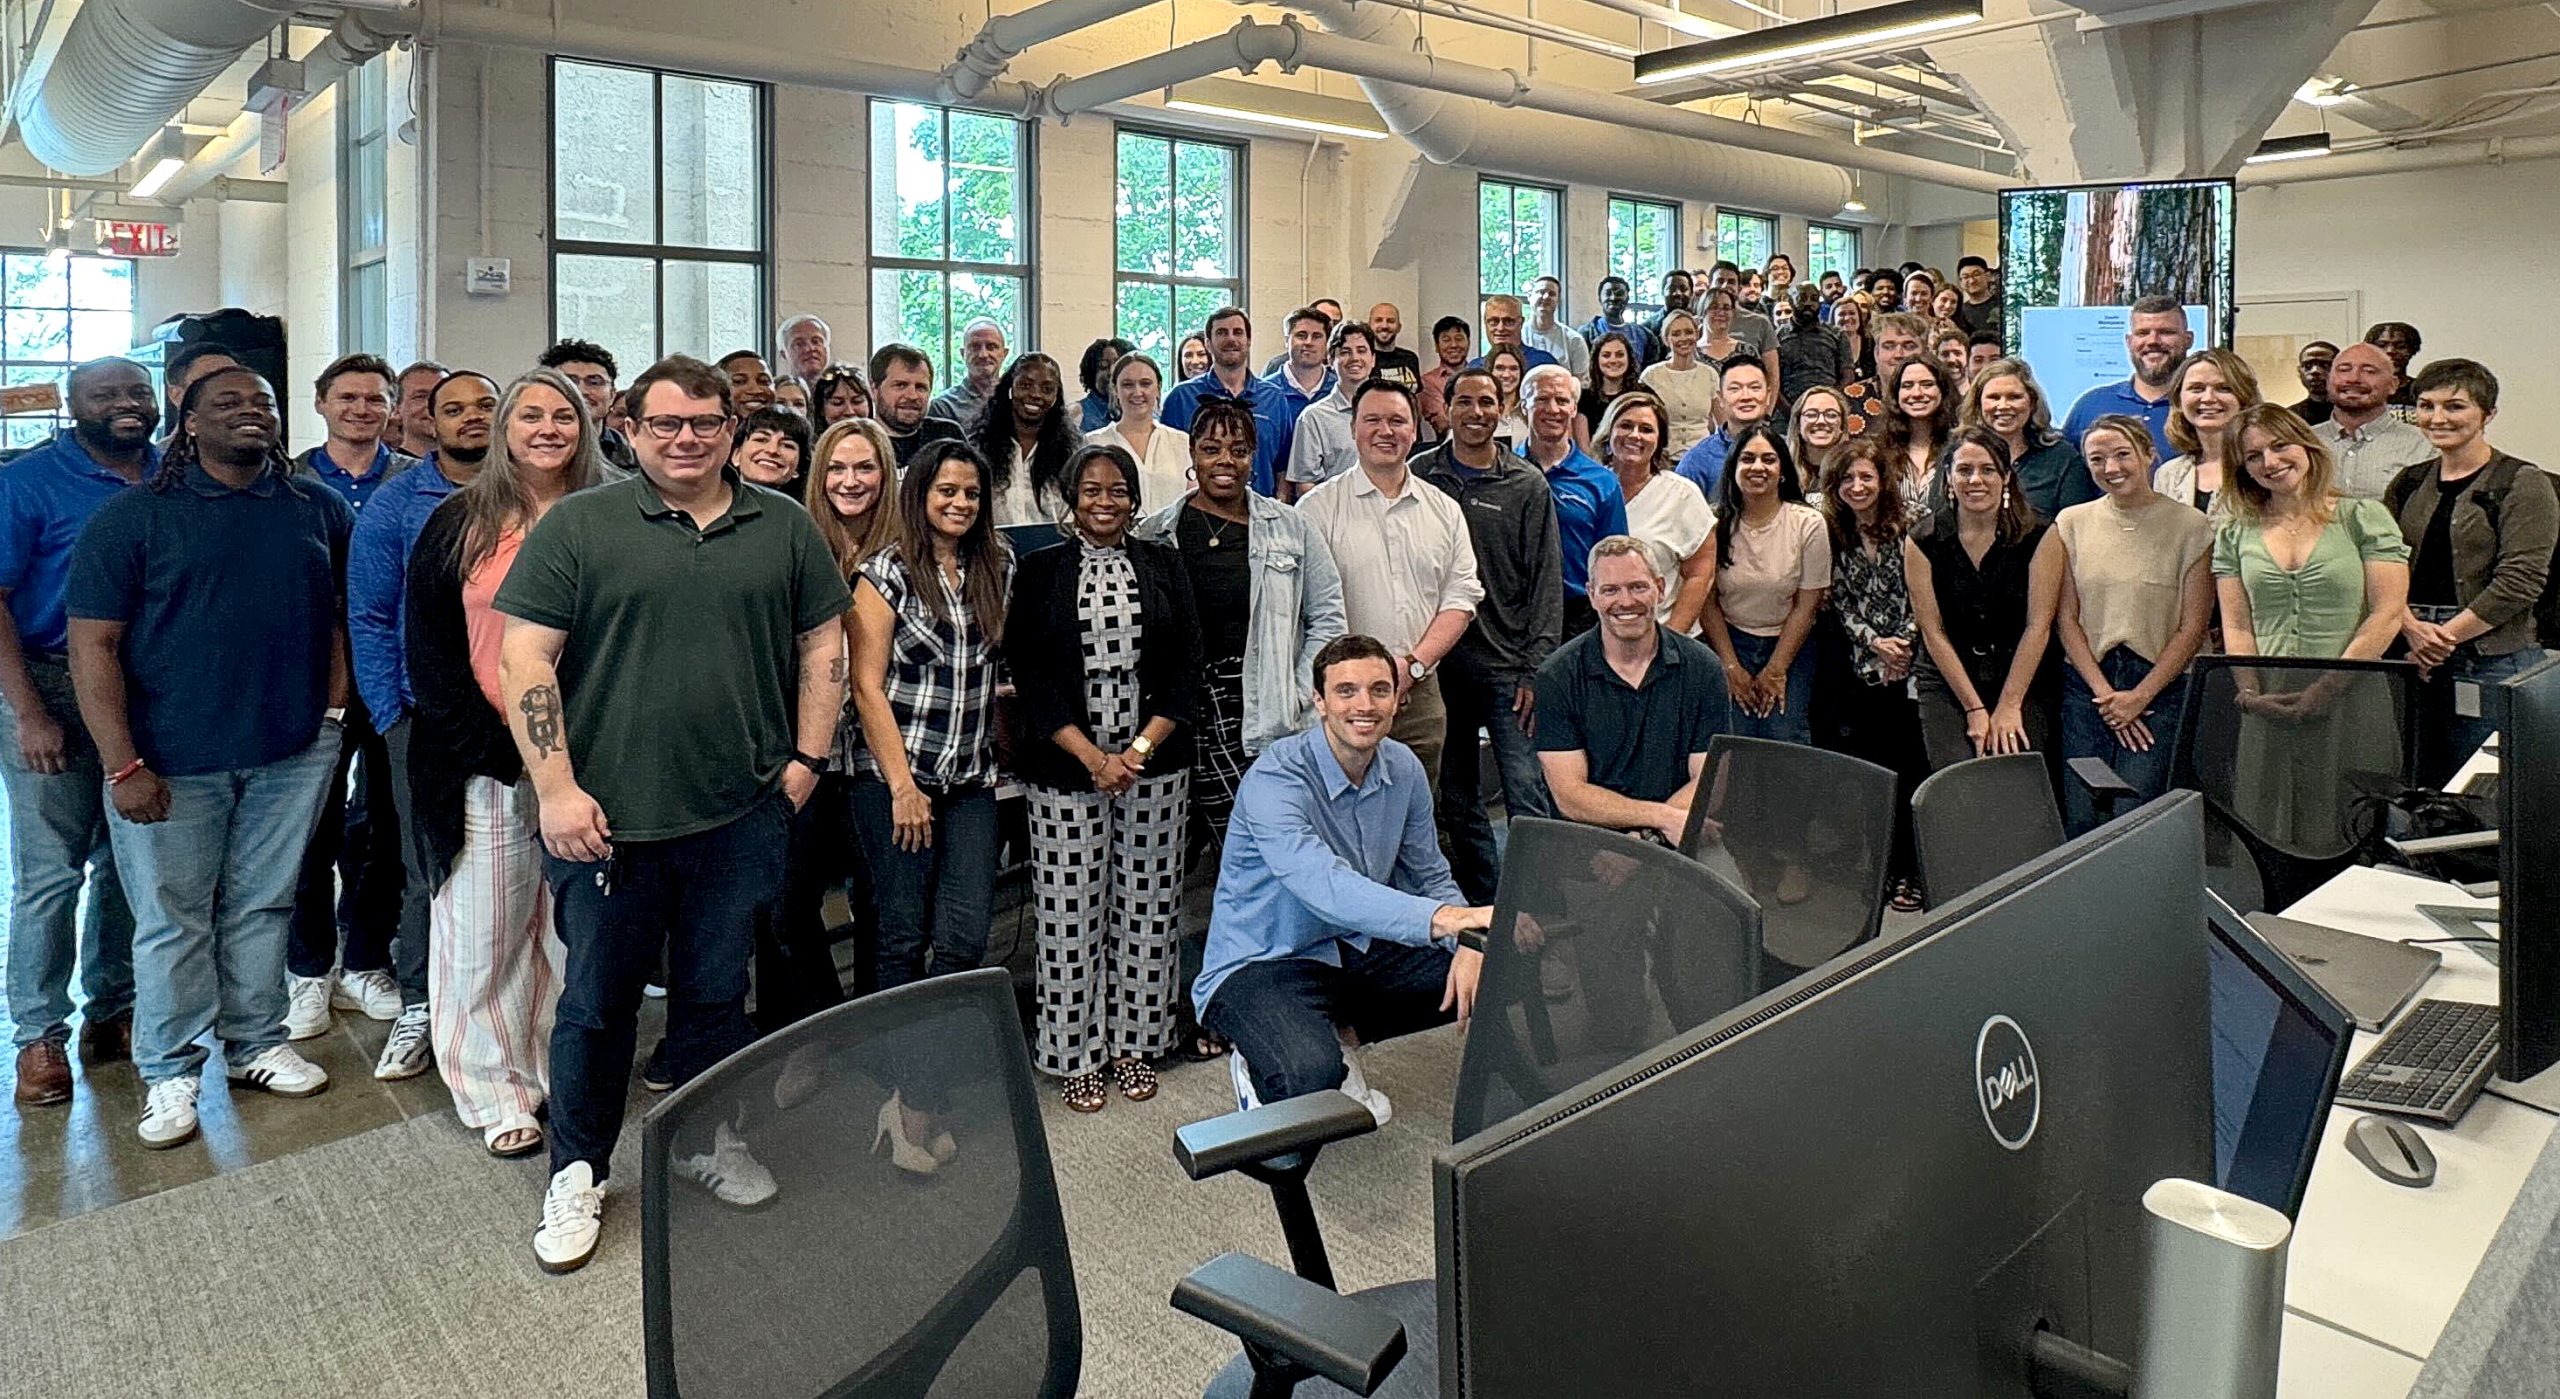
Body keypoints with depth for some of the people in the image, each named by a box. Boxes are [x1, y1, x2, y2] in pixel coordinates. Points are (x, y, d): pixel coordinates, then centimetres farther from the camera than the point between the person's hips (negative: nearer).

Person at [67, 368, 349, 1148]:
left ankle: (256, 1045, 30)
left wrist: (334, 704, 2)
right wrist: (123, 765, -13)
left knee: (263, 906, 14)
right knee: (173, 920, 6)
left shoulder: (318, 509, 6)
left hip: (292, 753, 3)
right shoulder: (134, 517, -4)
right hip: (174, 762, -2)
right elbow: (93, 645, -7)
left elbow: (342, 606, 16)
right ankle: (170, 1074, 21)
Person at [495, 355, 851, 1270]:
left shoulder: (783, 527, 7)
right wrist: (556, 788, -11)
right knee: (597, 998, 10)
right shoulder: (578, 526, -1)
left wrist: (807, 757, 4)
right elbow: (525, 656, -5)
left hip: (744, 813, 2)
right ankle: (577, 1172, 27)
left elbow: (823, 644, 11)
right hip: (607, 815, -2)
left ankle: (707, 1139, 35)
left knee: (717, 991, 15)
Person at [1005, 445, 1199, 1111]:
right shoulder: (1040, 570, 3)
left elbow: (1187, 666, 3)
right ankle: (1074, 1053, 15)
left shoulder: (1164, 565, 8)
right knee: (1070, 910, 1)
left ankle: (1132, 1041, 21)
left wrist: (1139, 749, -9)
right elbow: (1029, 673, -3)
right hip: (1066, 769, -1)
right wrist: (1092, 757, -12)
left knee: (1145, 906, 7)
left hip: (1155, 763, 2)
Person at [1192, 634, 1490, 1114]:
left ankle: (1335, 1027, 12)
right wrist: (1445, 917, -54)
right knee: (1311, 1075, -37)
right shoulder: (1275, 779, -24)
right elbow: (1325, 887, -41)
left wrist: (1468, 945, -14)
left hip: (1359, 949, 8)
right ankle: (1259, 1067, 3)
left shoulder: (1404, 768, 1)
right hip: (1261, 964, -7)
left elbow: (1432, 877, 9)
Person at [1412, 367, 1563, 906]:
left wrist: (1536, 668, -7)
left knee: (1526, 795, -5)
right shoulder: (1419, 476, 6)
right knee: (1456, 800, 10)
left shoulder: (1527, 484, 4)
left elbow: (1546, 580, 1)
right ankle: (1481, 906, 23)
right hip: (1438, 662, 2)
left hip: (1508, 666, -2)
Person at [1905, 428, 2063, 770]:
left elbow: (2038, 625, -6)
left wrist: (2009, 706, -11)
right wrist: (1975, 709, -8)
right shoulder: (1922, 542, -2)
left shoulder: (2038, 536, -3)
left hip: (2021, 679, 0)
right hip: (1947, 681, 0)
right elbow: (1933, 632, -3)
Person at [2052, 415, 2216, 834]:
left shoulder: (2189, 526, 0)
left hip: (2160, 688, -2)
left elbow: (2193, 627, -2)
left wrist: (2140, 696, -9)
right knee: (2080, 821, -4)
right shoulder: (2072, 523, 8)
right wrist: (2104, 694, -5)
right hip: (2086, 686, 2)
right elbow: (2065, 618, 5)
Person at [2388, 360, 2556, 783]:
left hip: (2493, 658, -4)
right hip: (2411, 658, 4)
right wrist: (2412, 628, -9)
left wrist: (2443, 638, -12)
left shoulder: (2522, 483, -2)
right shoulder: (2409, 484, 13)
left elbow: (2521, 580, -11)